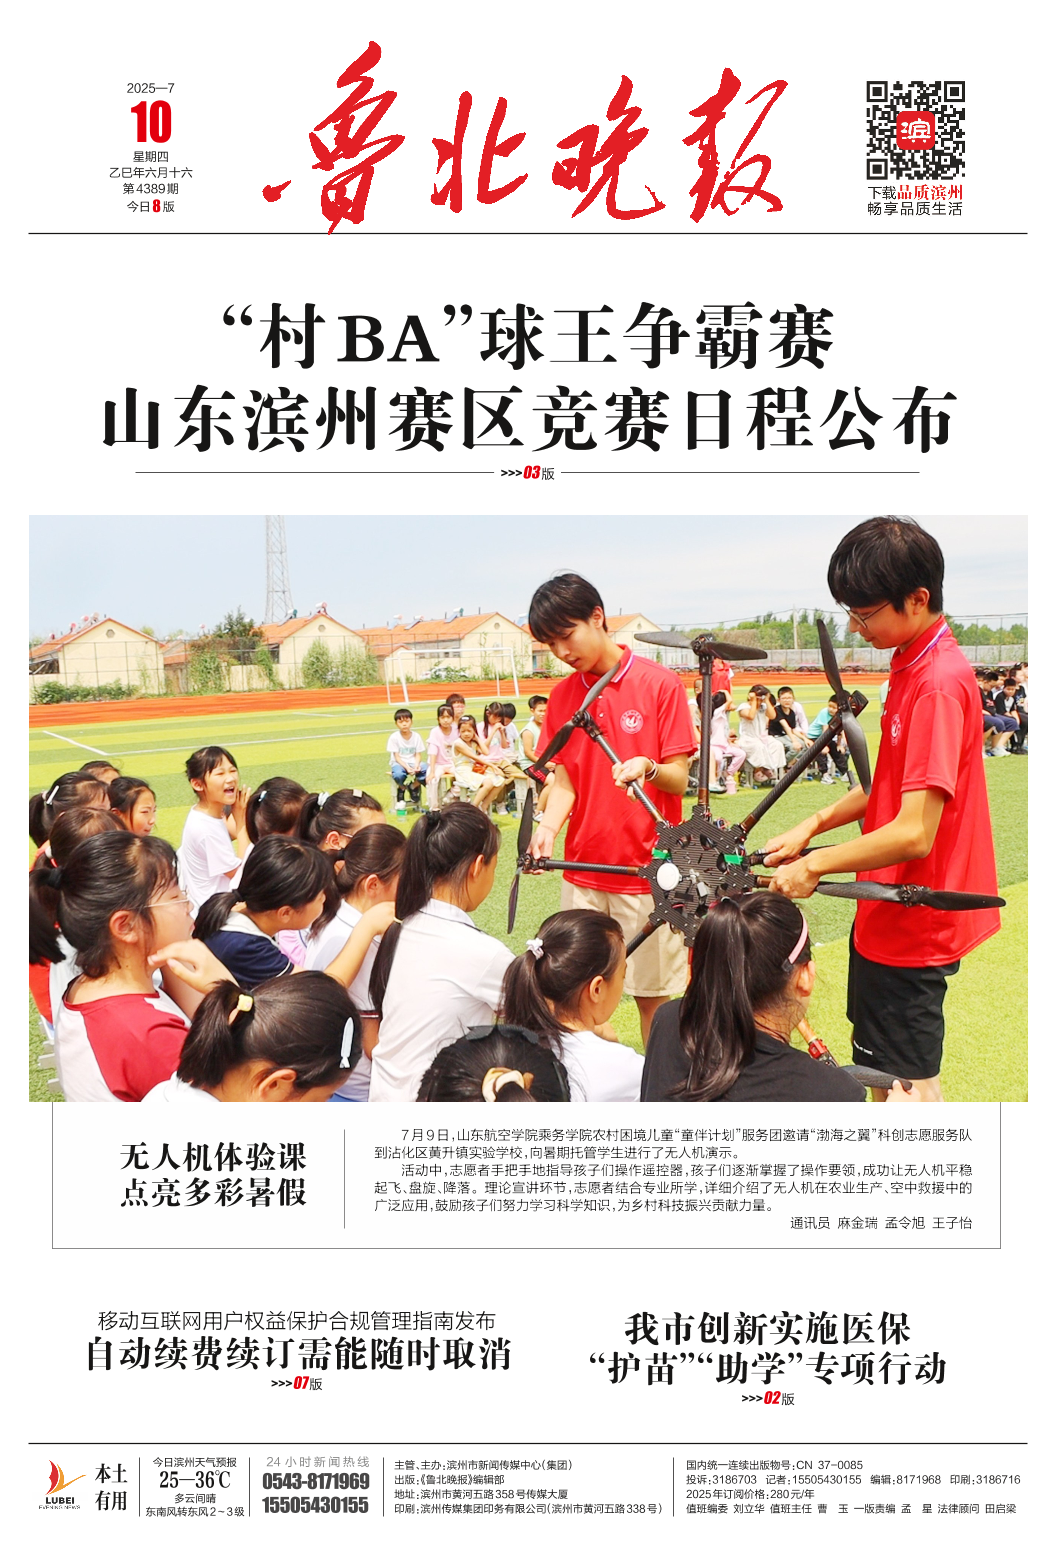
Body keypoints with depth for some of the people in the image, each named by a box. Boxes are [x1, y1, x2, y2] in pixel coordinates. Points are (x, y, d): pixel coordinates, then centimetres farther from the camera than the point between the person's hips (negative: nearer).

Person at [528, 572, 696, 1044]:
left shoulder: (660, 684, -7)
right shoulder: (562, 696, 7)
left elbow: (678, 780, -8)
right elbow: (565, 780, 5)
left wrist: (648, 767, -30)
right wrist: (548, 826, -14)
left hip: (647, 870, -4)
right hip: (582, 872, 4)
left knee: (651, 996, 3)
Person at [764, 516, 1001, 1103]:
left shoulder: (939, 684, -25)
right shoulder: (913, 664, 7)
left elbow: (914, 832, -28)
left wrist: (815, 865, -17)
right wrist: (814, 824, 7)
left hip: (913, 921, -10)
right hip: (888, 912, 10)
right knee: (881, 1071, 21)